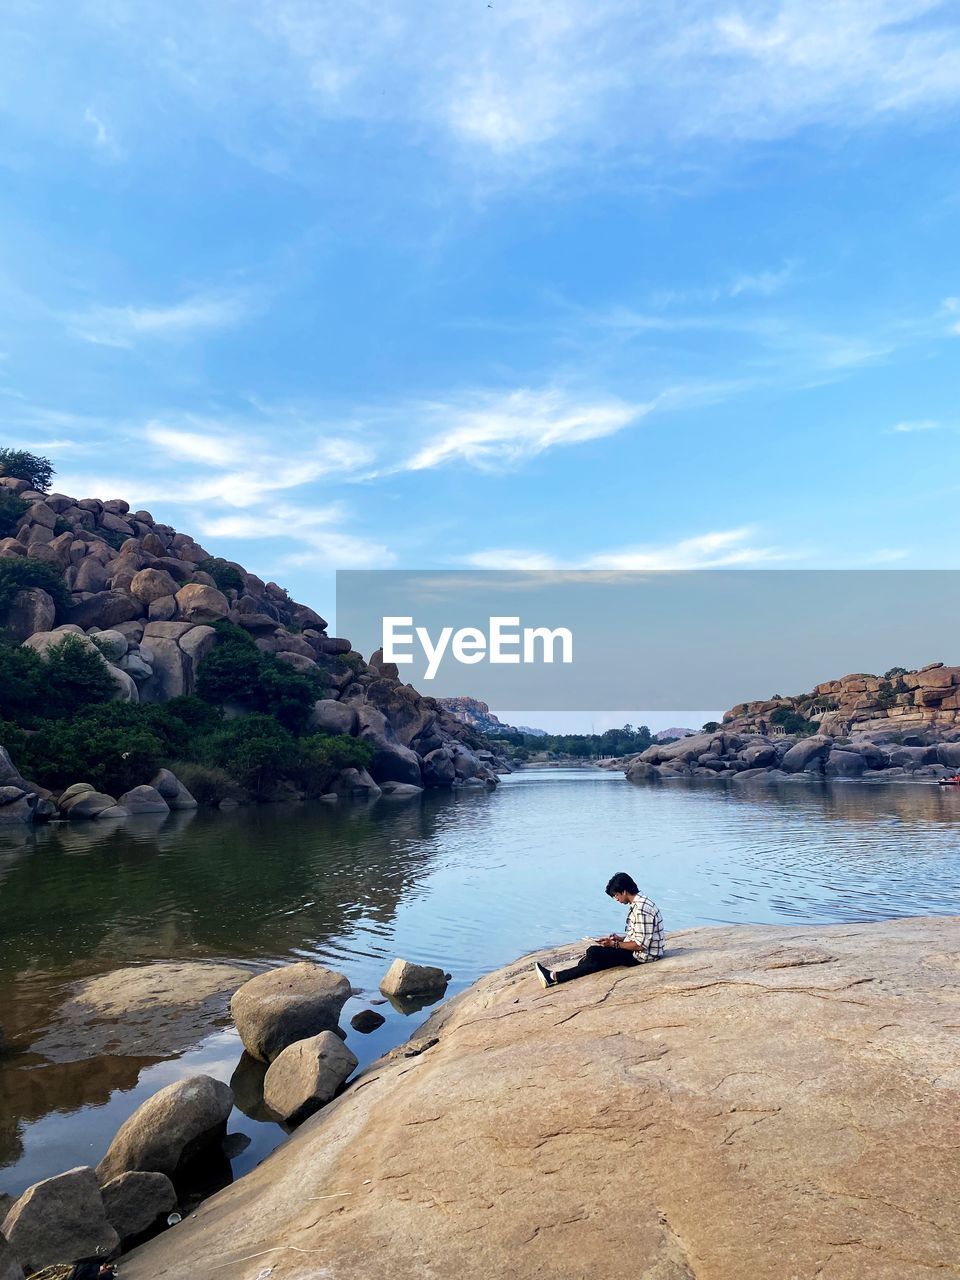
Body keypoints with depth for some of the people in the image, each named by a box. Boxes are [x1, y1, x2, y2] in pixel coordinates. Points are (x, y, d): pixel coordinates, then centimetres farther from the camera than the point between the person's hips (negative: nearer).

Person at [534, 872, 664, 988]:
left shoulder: (641, 909, -24)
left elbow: (640, 944, -24)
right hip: (638, 950, 10)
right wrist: (618, 938, 8)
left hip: (643, 956, -10)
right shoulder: (639, 903, 8)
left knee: (593, 952, -11)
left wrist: (615, 944, -14)